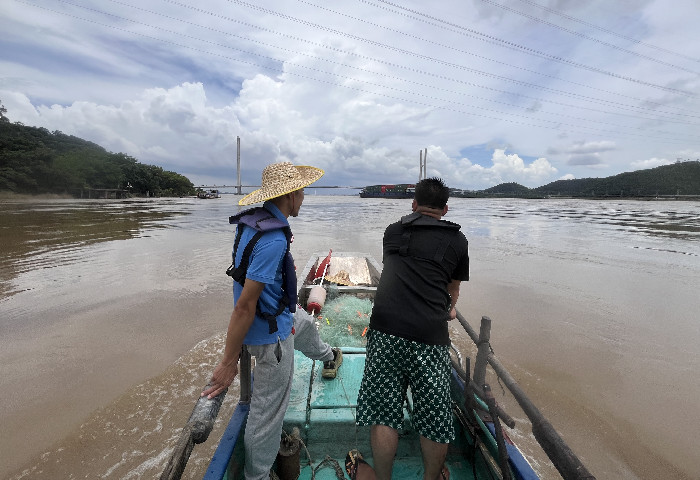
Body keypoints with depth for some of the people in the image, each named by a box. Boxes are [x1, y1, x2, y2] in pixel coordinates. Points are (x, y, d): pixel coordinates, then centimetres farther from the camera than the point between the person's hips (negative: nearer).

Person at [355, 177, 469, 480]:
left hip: (386, 330, 1)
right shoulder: (457, 240, 10)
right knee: (435, 416, 18)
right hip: (430, 335, 0)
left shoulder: (393, 231, 15)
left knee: (383, 412, 12)